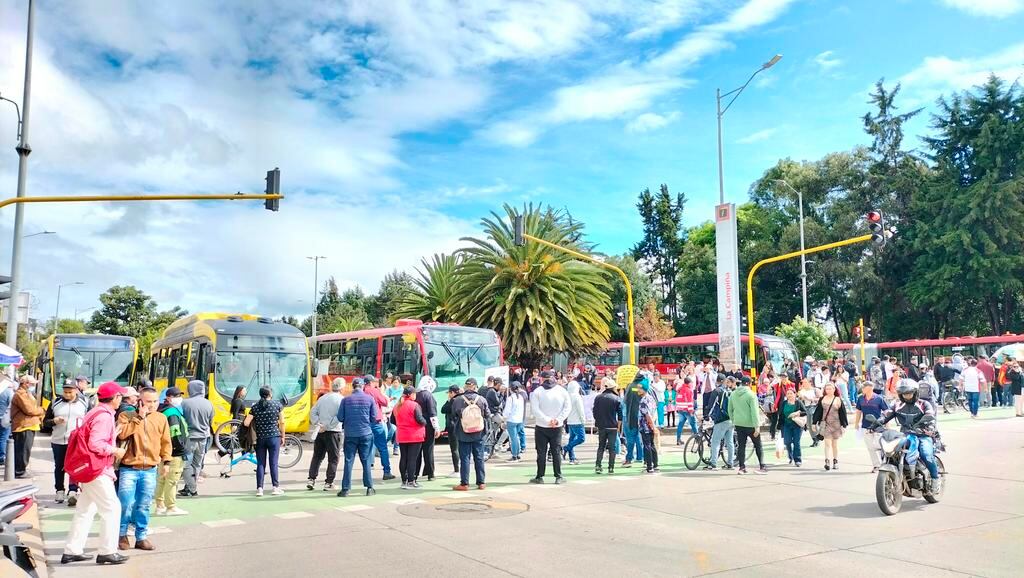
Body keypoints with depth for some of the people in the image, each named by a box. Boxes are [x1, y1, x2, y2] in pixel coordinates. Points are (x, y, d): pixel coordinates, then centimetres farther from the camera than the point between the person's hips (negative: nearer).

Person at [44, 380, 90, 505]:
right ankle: (60, 491, 23)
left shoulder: (84, 403, 3)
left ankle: (73, 492, -9)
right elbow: (45, 421, 9)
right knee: (59, 467, 11)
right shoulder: (55, 403, 6)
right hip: (58, 441, 2)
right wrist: (54, 421, -12)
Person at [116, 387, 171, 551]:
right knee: (126, 504, -5)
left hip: (149, 470, 2)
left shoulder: (161, 418, 6)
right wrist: (139, 417, -16)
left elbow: (166, 442, 13)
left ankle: (141, 537, 20)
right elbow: (122, 434, -18)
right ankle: (122, 534, 18)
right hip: (129, 469, -2)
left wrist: (166, 461, 7)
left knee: (143, 506, 8)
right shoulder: (126, 416, -1)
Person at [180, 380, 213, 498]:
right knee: (197, 464, 15)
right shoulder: (208, 404, -2)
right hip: (203, 438, 4)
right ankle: (190, 487, 21)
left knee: (187, 464, 5)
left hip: (189, 437, -4)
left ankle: (192, 489, 2)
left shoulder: (185, 403, -13)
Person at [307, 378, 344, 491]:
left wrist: (317, 423, -4)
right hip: (333, 432, -5)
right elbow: (339, 417, -19)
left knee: (317, 456, 16)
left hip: (320, 432, 5)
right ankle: (328, 483, 4)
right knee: (333, 458, 4)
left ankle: (311, 479, 13)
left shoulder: (322, 397, 10)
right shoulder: (341, 399, -9)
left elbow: (313, 412, 6)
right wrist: (327, 426, -14)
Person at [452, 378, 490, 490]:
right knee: (479, 458, 10)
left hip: (463, 434, -1)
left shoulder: (457, 400, -10)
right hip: (479, 434, 1)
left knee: (465, 458, 5)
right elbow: (488, 416, 0)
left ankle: (464, 483, 6)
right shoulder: (482, 400, -8)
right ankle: (481, 482, 15)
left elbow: (453, 416, 1)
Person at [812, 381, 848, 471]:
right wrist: (814, 423, 2)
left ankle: (835, 461, 22)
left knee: (835, 444, 10)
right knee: (827, 443, -9)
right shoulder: (822, 400, 4)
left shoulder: (838, 400, 1)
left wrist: (844, 425, 0)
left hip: (836, 424, 0)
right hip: (825, 424, 0)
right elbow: (818, 412, 5)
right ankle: (828, 462, -16)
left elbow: (843, 413, 2)